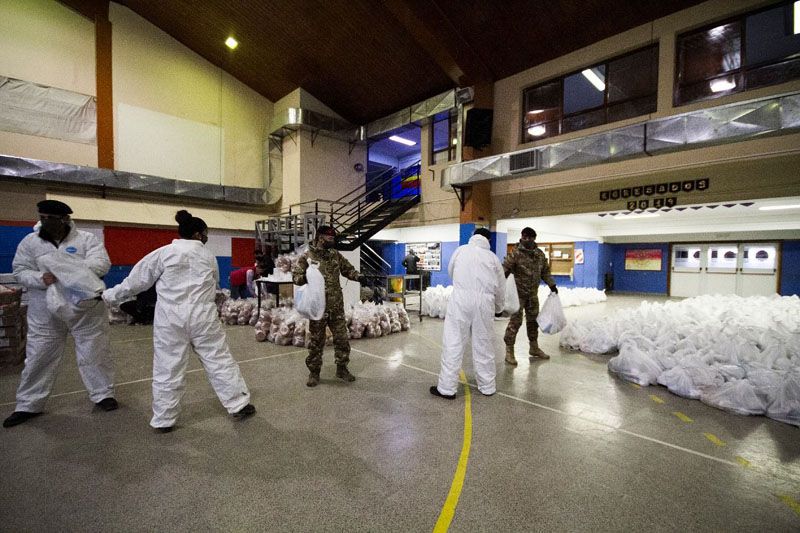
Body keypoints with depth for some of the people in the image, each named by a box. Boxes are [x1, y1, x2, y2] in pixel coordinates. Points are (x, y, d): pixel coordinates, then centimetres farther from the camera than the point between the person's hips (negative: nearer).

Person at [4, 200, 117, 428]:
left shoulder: (86, 239, -5)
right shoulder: (30, 242, 3)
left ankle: (103, 394, 22)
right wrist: (41, 279, -22)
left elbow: (102, 263, -17)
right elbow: (20, 270, -1)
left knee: (94, 353, 7)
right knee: (38, 358, 10)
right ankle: (28, 405, 27)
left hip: (86, 309, -2)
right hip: (45, 313, 2)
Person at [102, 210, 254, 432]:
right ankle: (239, 404, 16)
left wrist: (109, 295, 18)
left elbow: (137, 280, 4)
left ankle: (164, 420, 20)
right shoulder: (208, 255, 4)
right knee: (220, 360, 8)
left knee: (168, 369, 9)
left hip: (171, 319, 0)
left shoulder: (162, 253, -1)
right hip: (203, 317, 1)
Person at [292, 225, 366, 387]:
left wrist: (358, 277, -2)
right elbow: (295, 275, -5)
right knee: (316, 341, 8)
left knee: (342, 338, 8)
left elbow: (348, 269, 17)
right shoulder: (307, 257, -4)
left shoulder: (336, 255, 8)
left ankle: (342, 368, 25)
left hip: (336, 307, 4)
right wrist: (304, 278, -27)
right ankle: (314, 372, 23)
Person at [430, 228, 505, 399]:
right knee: (484, 345, 12)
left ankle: (447, 387, 6)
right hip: (484, 302, 2)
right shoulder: (493, 257, 12)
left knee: (454, 343, 2)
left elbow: (450, 271, 21)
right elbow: (500, 287, 16)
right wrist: (498, 308, 32)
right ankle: (487, 386, 25)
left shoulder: (460, 250, 9)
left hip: (461, 299, -2)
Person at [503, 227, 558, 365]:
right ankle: (509, 350, 2)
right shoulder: (515, 253, -13)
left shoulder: (540, 254, 7)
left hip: (533, 294, 7)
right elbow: (505, 270, -18)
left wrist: (552, 285, 15)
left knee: (533, 320, 17)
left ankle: (534, 348, 33)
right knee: (515, 320, -7)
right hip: (518, 293, -7)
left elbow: (545, 271, 18)